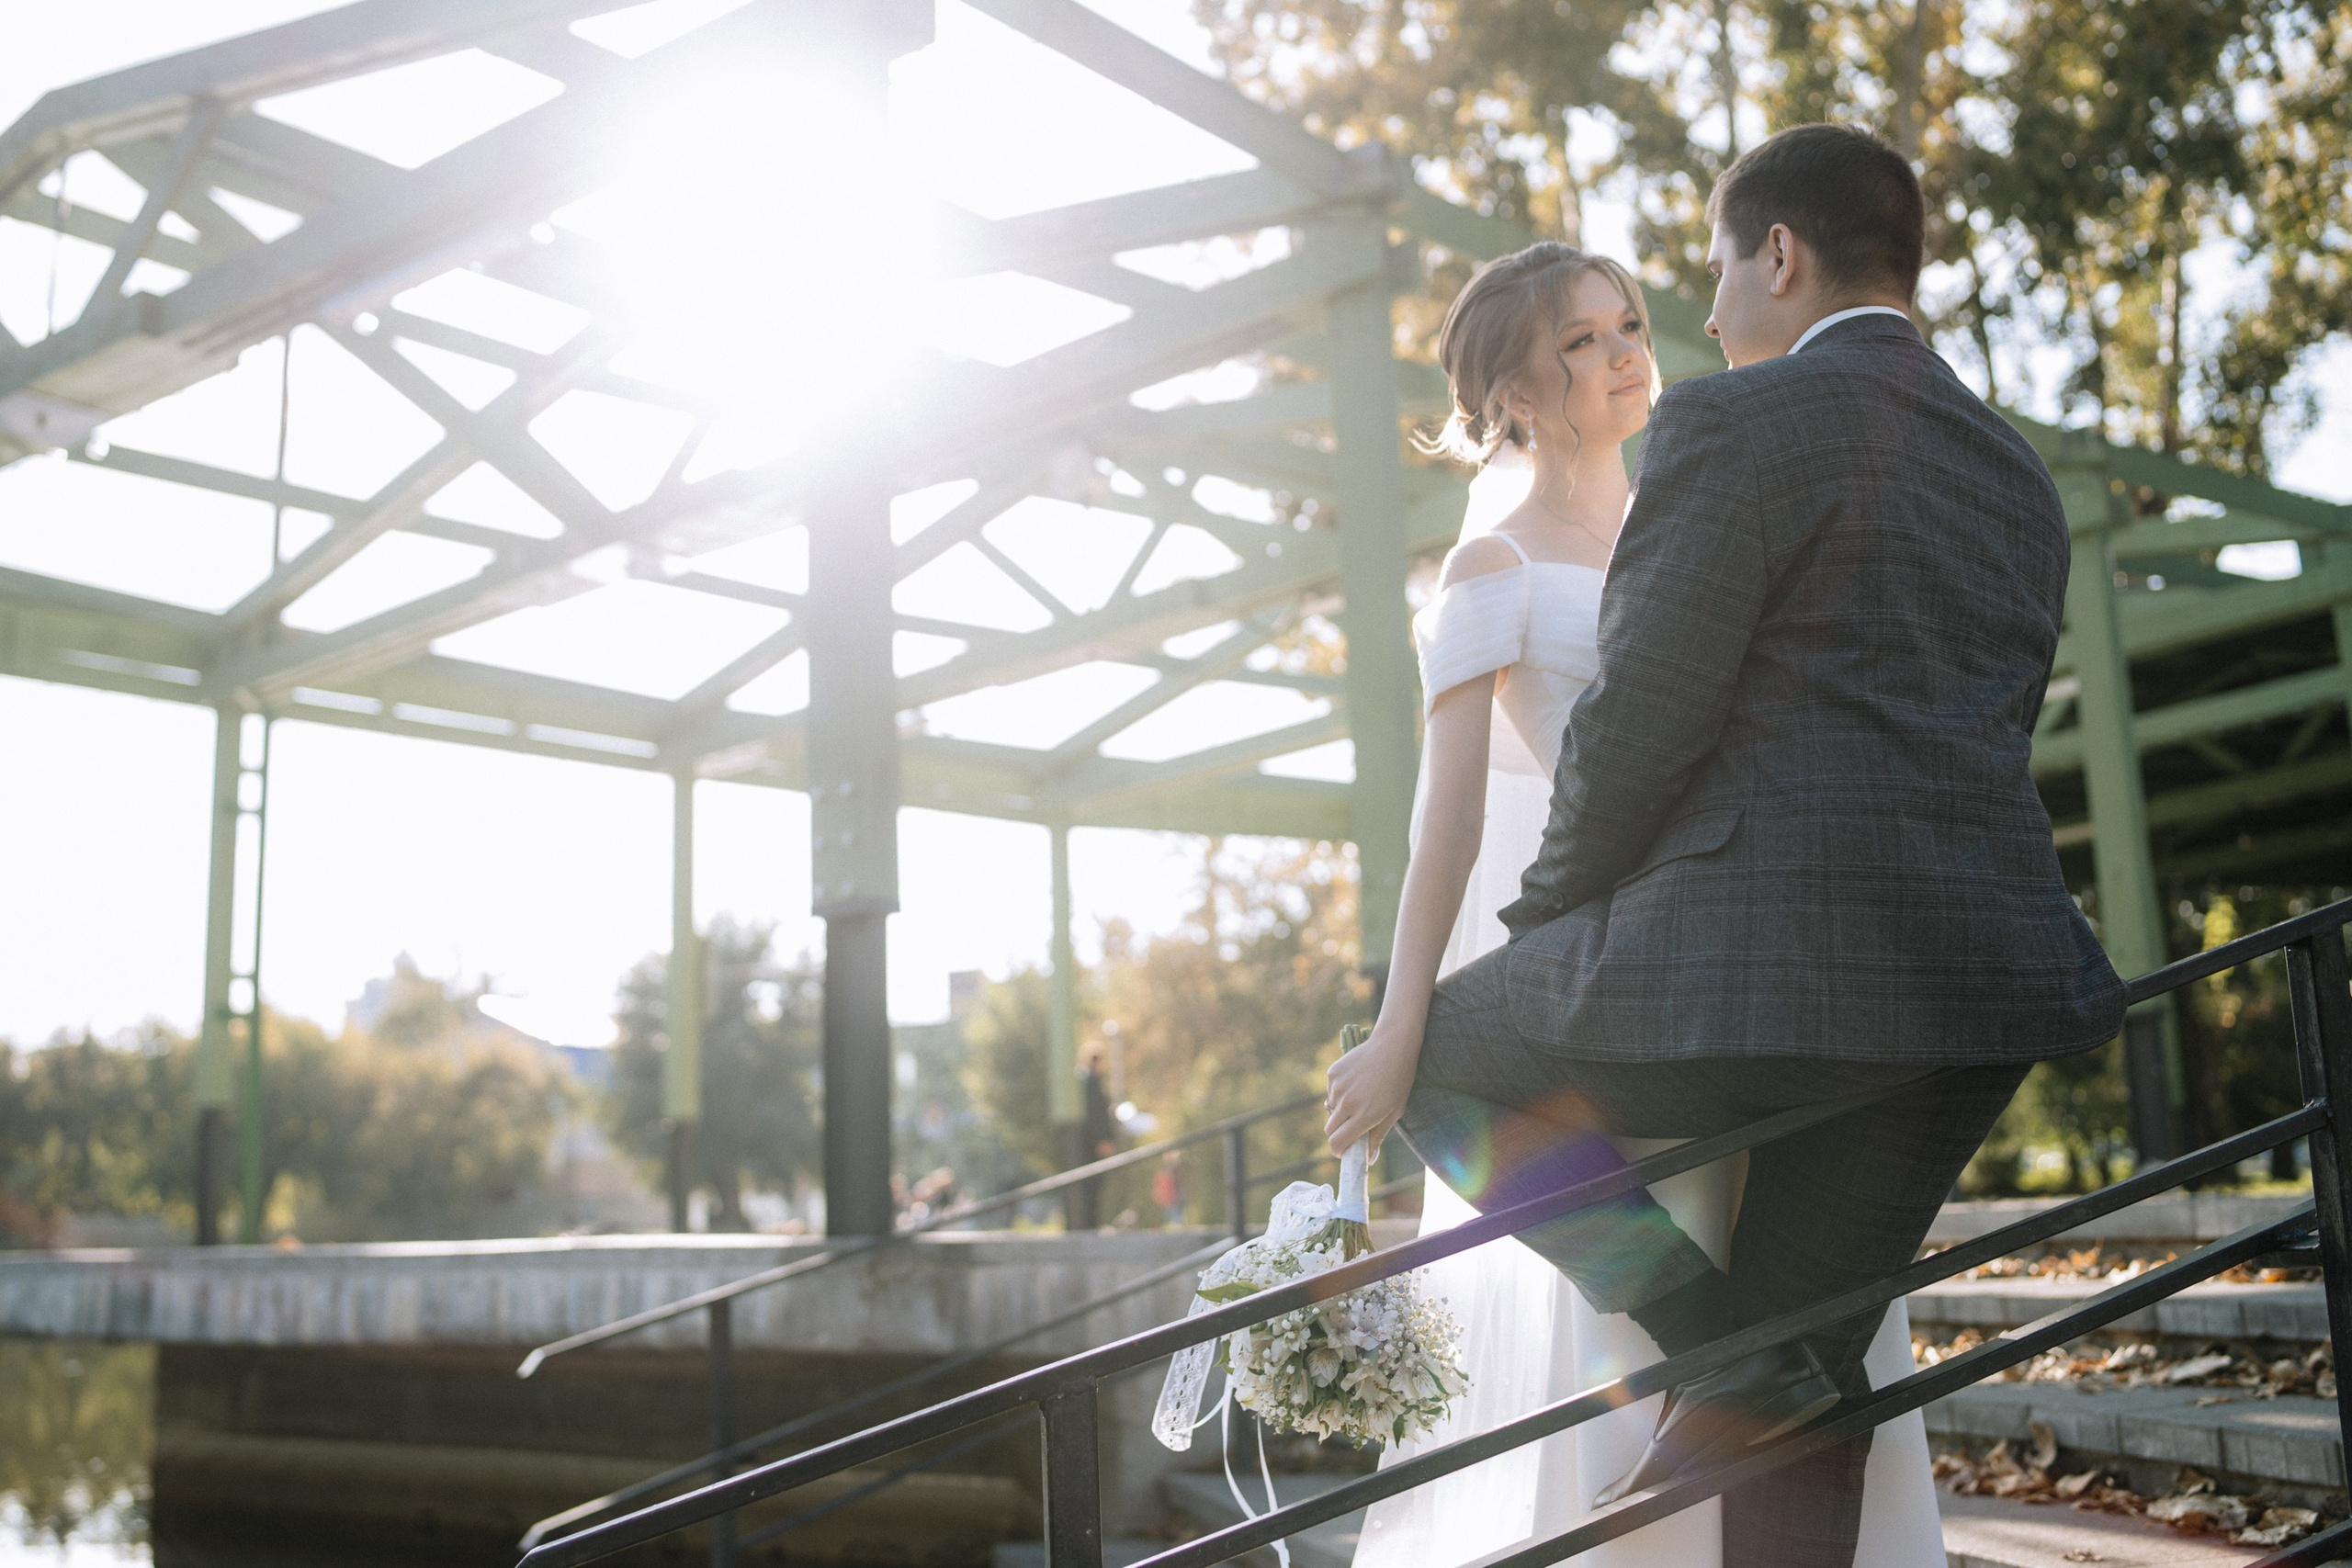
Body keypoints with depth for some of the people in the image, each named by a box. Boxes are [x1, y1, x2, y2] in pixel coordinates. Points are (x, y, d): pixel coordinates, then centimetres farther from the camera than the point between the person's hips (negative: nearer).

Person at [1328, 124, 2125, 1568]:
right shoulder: (2019, 472, 20)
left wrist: (1549, 914, 7)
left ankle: (1723, 1347, 0)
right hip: (1982, 982, 8)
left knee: (1435, 1054, 13)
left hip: (1760, 962, -8)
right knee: (1798, 1427, 15)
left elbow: (1637, 729, -8)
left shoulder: (1734, 424, -4)